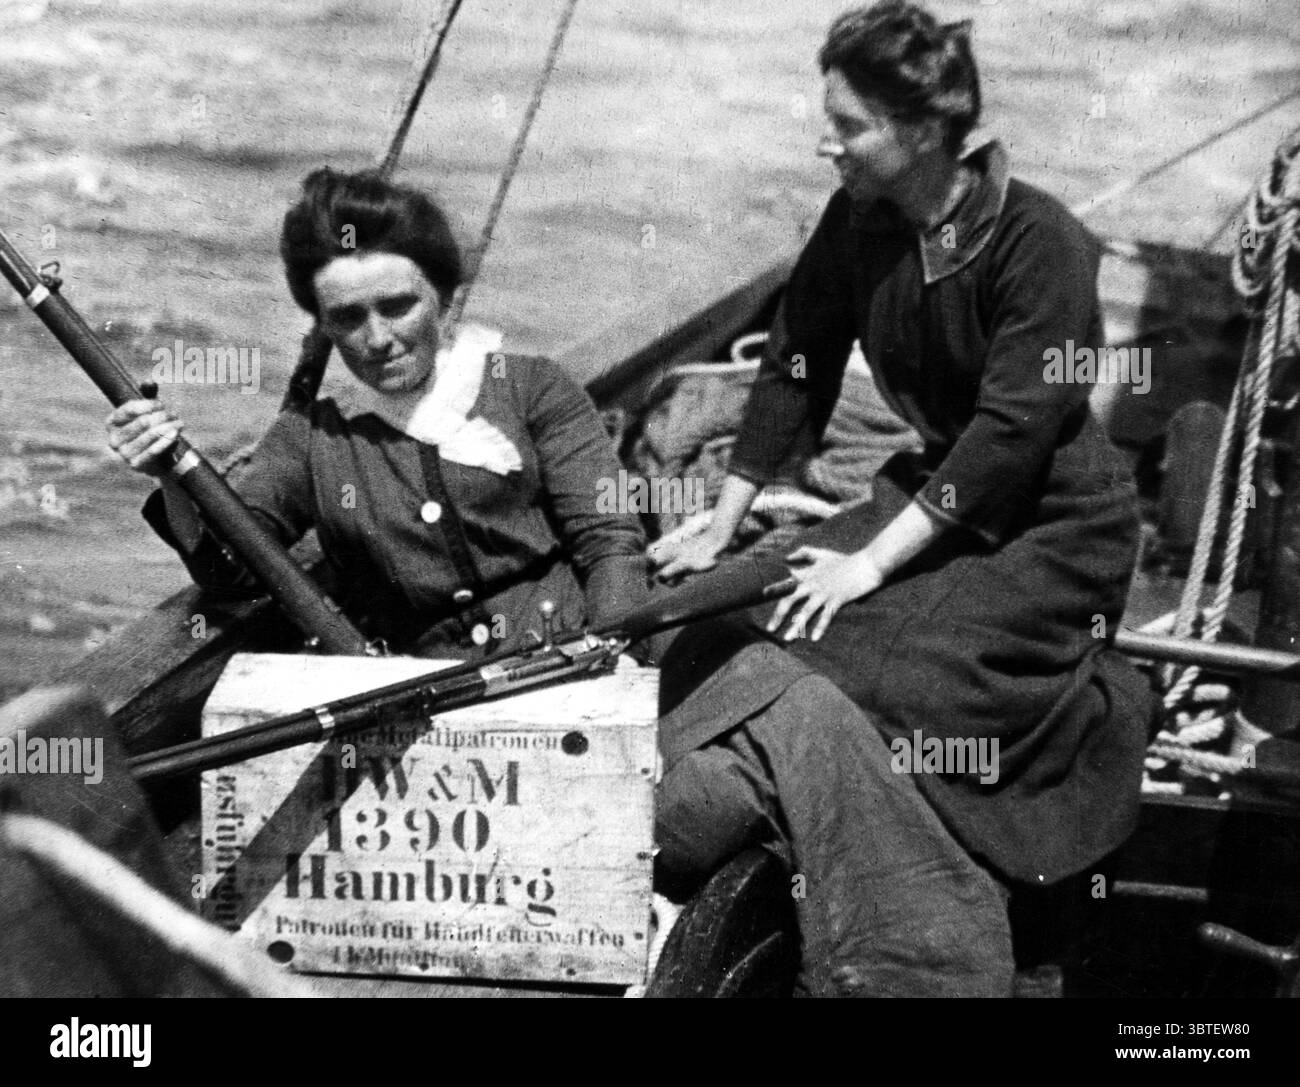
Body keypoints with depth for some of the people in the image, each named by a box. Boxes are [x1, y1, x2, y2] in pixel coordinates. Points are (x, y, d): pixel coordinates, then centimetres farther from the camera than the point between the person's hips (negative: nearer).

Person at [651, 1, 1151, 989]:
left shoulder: (1039, 241, -22)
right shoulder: (857, 223, -4)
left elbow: (1013, 428, -26)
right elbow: (795, 370, 3)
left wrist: (871, 561, -28)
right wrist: (721, 530, 1)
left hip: (1056, 526, -6)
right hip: (936, 485, 6)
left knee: (878, 677, -28)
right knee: (784, 621, -18)